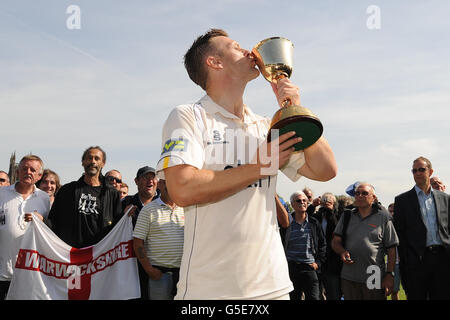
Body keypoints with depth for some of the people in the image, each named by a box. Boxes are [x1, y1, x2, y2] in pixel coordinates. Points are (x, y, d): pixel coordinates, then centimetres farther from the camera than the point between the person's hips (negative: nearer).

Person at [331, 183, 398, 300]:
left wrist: (389, 275, -6)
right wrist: (342, 251, -12)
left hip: (374, 281, -3)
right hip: (349, 279, 3)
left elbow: (391, 249, 0)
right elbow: (335, 241, 10)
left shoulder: (383, 217, 1)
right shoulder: (347, 216, 10)